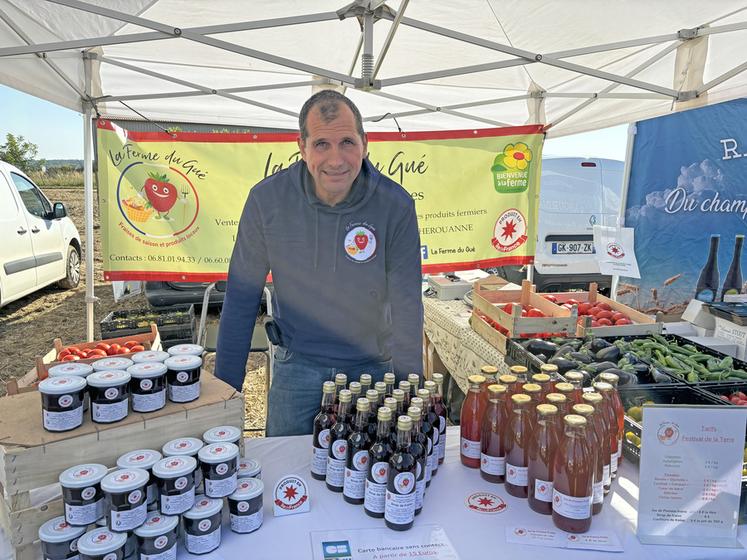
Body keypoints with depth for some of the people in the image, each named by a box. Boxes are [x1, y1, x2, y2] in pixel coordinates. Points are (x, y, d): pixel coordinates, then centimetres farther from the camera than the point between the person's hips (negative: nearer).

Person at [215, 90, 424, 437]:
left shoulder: (395, 205, -17)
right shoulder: (267, 199, -14)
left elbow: (406, 308, -14)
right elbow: (241, 299, -6)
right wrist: (227, 388, -5)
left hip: (372, 366, 0)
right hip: (296, 366, 1)